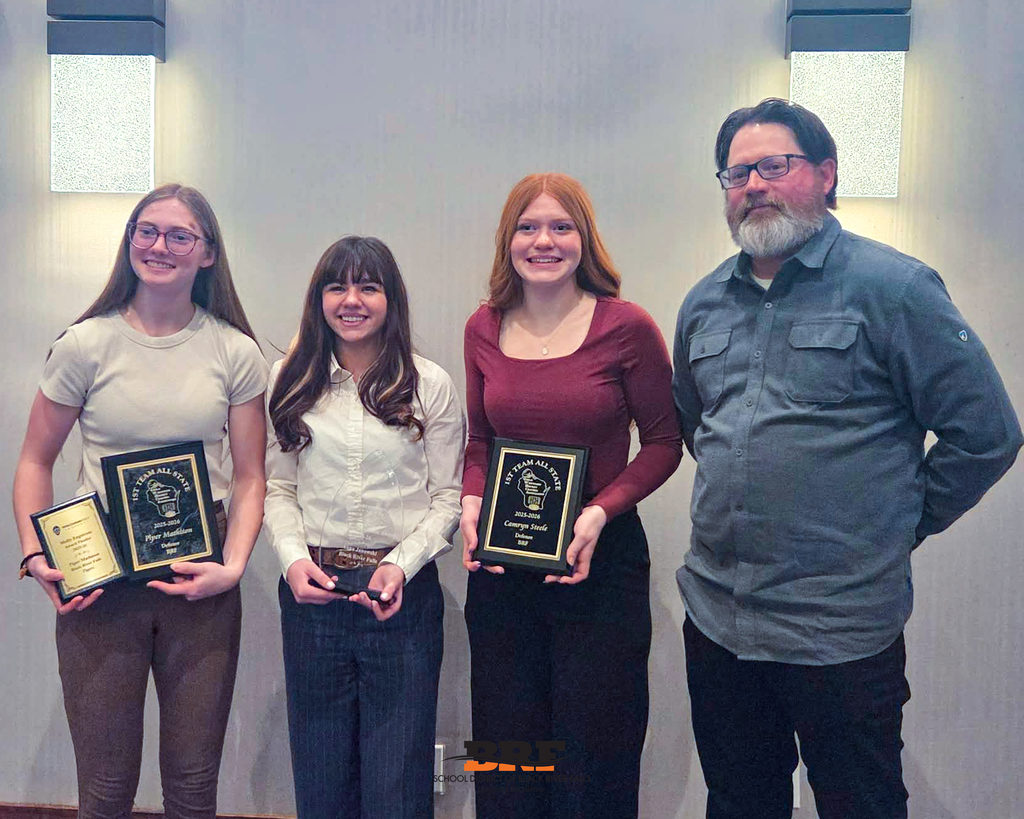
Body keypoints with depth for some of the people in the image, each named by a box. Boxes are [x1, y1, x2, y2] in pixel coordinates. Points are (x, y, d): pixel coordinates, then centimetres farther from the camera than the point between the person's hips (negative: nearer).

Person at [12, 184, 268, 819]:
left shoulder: (237, 353, 1)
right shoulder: (86, 344, -1)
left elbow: (250, 478, 3)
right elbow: (36, 461, 6)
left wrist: (234, 567, -10)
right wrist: (36, 556, -8)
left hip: (202, 584, 1)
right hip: (98, 581, -1)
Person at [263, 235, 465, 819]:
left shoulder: (431, 385, 0)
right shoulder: (292, 381, 6)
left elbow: (448, 497, -1)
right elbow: (278, 488, 8)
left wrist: (402, 563, -14)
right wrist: (293, 558, -8)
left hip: (404, 594, -2)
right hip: (312, 590, 2)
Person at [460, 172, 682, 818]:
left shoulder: (626, 326, -10)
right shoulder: (485, 328, 3)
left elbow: (664, 441, -4)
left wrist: (602, 511, -16)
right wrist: (472, 502, -6)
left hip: (601, 557, -3)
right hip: (499, 561, 4)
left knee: (593, 756, 10)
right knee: (505, 743, 18)